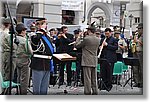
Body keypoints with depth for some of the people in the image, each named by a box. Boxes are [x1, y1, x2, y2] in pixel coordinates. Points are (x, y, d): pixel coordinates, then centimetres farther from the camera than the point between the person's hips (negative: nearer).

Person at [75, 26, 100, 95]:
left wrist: (79, 38, 11)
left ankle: (87, 92, -1)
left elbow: (77, 45, -6)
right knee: (94, 79, 13)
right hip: (94, 62, 7)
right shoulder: (98, 40, 6)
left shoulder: (86, 39, -14)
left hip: (87, 61, -6)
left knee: (87, 78, -3)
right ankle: (95, 92, 18)